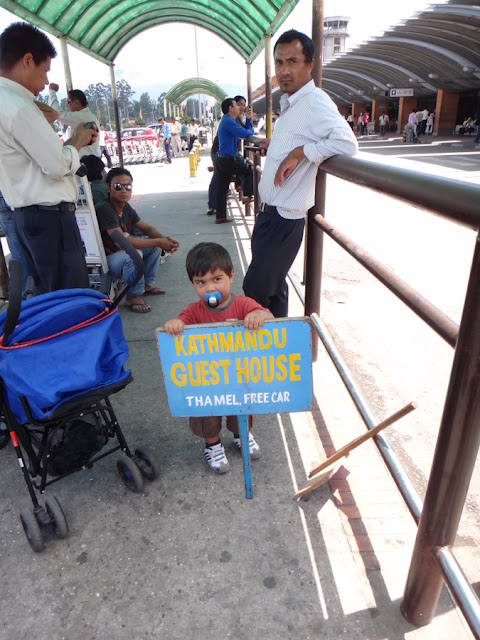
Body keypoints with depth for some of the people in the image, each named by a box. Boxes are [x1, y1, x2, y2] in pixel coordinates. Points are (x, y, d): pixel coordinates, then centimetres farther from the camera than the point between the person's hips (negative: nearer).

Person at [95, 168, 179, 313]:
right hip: (103, 261, -9)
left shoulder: (126, 208, 1)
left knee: (155, 243, 8)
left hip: (120, 253, 9)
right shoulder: (104, 209, -25)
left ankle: (146, 284, 14)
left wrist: (165, 240, -14)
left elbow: (147, 228, 9)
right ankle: (133, 296, -15)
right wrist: (159, 242, -29)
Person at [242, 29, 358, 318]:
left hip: (284, 218, -10)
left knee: (255, 289, -4)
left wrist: (298, 153, -26)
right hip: (269, 211, 10)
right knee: (273, 285, 18)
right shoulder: (288, 104, 13)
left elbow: (347, 143, -31)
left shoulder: (315, 102, -16)